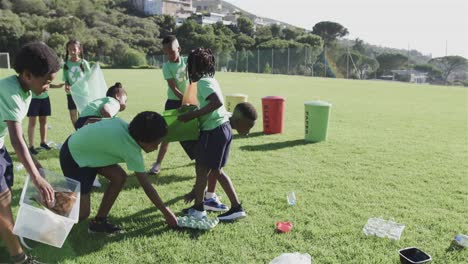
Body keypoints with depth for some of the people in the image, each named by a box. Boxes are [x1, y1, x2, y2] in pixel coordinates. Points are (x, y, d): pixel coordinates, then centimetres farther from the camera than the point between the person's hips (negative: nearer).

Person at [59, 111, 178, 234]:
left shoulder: (122, 125, -10)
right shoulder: (131, 150, -28)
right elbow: (146, 186, -21)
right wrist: (166, 212, -13)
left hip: (79, 145, 8)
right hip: (73, 157, -8)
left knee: (119, 176, -3)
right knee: (82, 213, -9)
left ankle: (99, 221, 9)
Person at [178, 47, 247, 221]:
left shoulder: (203, 82, -13)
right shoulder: (210, 79, 14)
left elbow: (217, 102, -27)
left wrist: (192, 115, -23)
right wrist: (191, 110, 18)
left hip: (214, 131, -9)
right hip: (224, 128, 9)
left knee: (202, 170, 6)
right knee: (216, 171, 16)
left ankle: (198, 209, 21)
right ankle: (236, 207, 17)